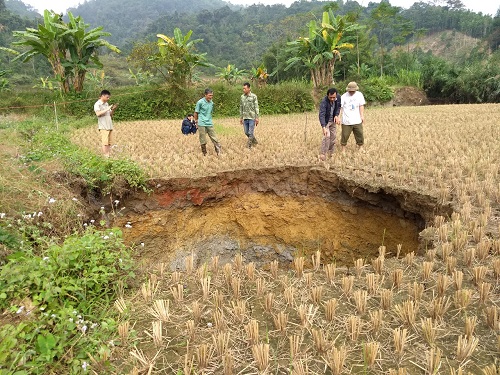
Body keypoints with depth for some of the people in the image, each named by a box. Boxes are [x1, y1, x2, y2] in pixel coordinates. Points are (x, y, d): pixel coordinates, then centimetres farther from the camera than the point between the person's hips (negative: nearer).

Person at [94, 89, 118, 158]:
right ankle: (106, 157, -5)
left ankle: (110, 155, 10)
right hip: (103, 127, -7)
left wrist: (113, 109, 2)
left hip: (109, 126, 7)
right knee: (105, 143, -7)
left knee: (109, 143, 7)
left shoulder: (107, 104, 17)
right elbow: (98, 113, -19)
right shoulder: (97, 104, -5)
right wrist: (107, 109, -20)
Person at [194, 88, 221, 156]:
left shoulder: (211, 103, 6)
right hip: (202, 124, -4)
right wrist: (196, 122, 5)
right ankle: (204, 153, 14)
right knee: (203, 140, 3)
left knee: (214, 138, -1)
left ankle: (218, 151, 1)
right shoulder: (200, 102, -10)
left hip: (210, 124, 4)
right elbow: (196, 113, -1)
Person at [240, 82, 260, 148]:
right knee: (246, 132, 10)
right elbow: (241, 108, 14)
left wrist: (257, 118, -11)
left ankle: (248, 146, 3)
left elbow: (256, 107, -6)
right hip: (245, 118, 5)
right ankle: (254, 141, 31)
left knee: (250, 132, -6)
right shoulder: (242, 97, 7)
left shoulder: (253, 96, -6)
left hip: (252, 118, -5)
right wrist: (241, 118, 13)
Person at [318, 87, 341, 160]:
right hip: (325, 121, -6)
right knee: (327, 136, -18)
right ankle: (322, 154, -10)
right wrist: (323, 127, -47)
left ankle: (331, 153, 25)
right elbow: (321, 115, -37)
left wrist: (336, 115, -12)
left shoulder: (338, 97, -14)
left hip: (333, 120, 6)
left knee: (333, 136, 10)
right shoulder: (324, 102, -31)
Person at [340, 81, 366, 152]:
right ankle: (343, 149, 19)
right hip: (346, 121, -3)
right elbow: (339, 107, -11)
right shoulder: (344, 97, -6)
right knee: (345, 135, 2)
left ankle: (360, 147, 30)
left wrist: (362, 116, 2)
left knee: (359, 134, 11)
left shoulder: (359, 95, 4)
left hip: (357, 120, 3)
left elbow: (361, 106, 7)